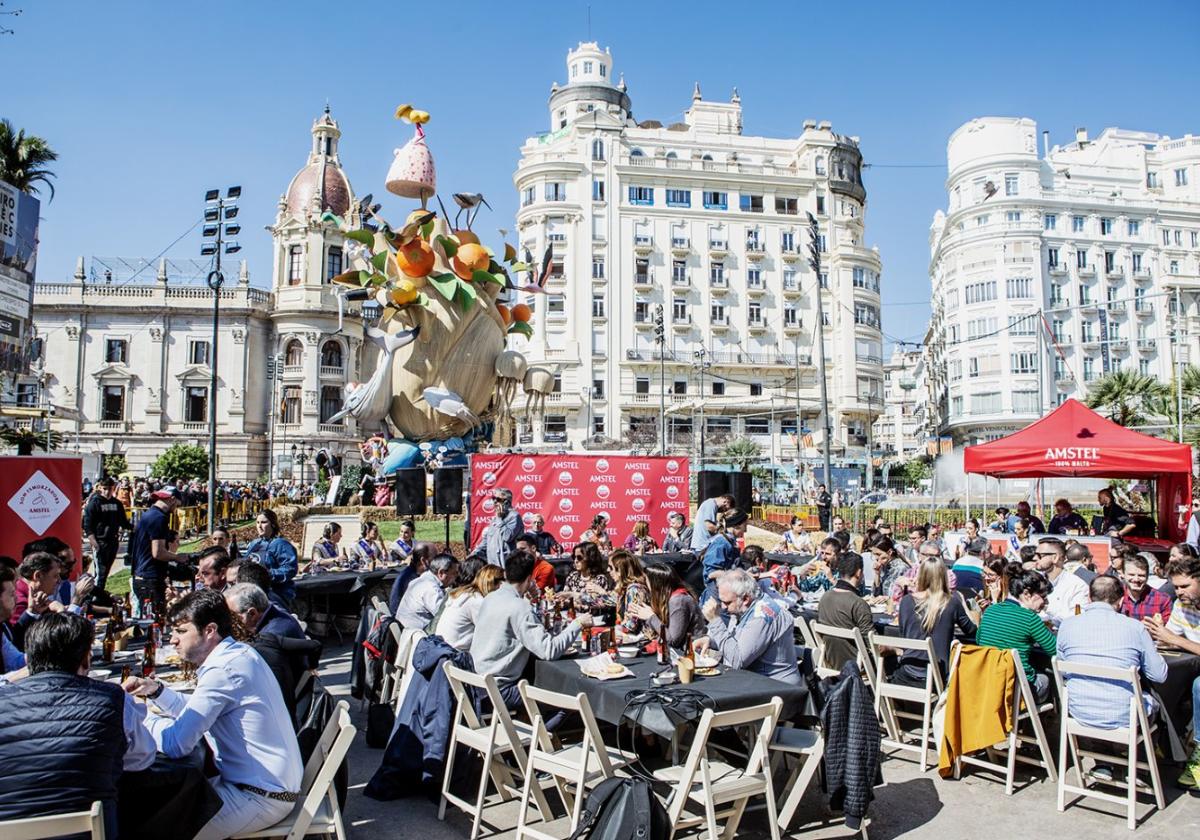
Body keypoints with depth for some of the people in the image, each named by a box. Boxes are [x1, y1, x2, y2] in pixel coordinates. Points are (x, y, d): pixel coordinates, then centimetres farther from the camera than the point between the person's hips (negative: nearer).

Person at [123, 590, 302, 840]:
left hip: (261, 797, -10)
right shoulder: (237, 654, 9)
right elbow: (195, 712, 22)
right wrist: (156, 690, 9)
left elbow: (175, 744, -25)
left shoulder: (223, 671, -23)